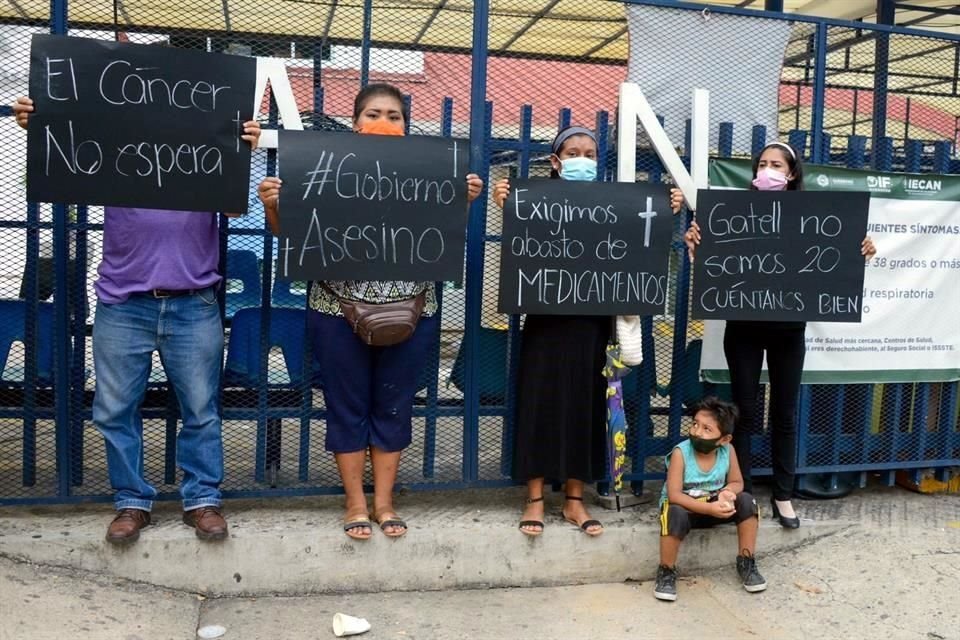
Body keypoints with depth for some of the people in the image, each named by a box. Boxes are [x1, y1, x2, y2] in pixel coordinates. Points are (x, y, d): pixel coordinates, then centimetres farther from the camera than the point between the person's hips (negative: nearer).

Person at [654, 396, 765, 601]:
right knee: (676, 515, -37)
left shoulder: (728, 451, -11)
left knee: (746, 501, -19)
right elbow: (674, 495, -26)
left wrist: (727, 492, -26)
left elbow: (737, 483, 0)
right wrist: (710, 509, -36)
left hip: (715, 505, 4)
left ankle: (746, 563, -4)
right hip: (685, 507, -4)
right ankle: (666, 572, -17)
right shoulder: (680, 453, -23)